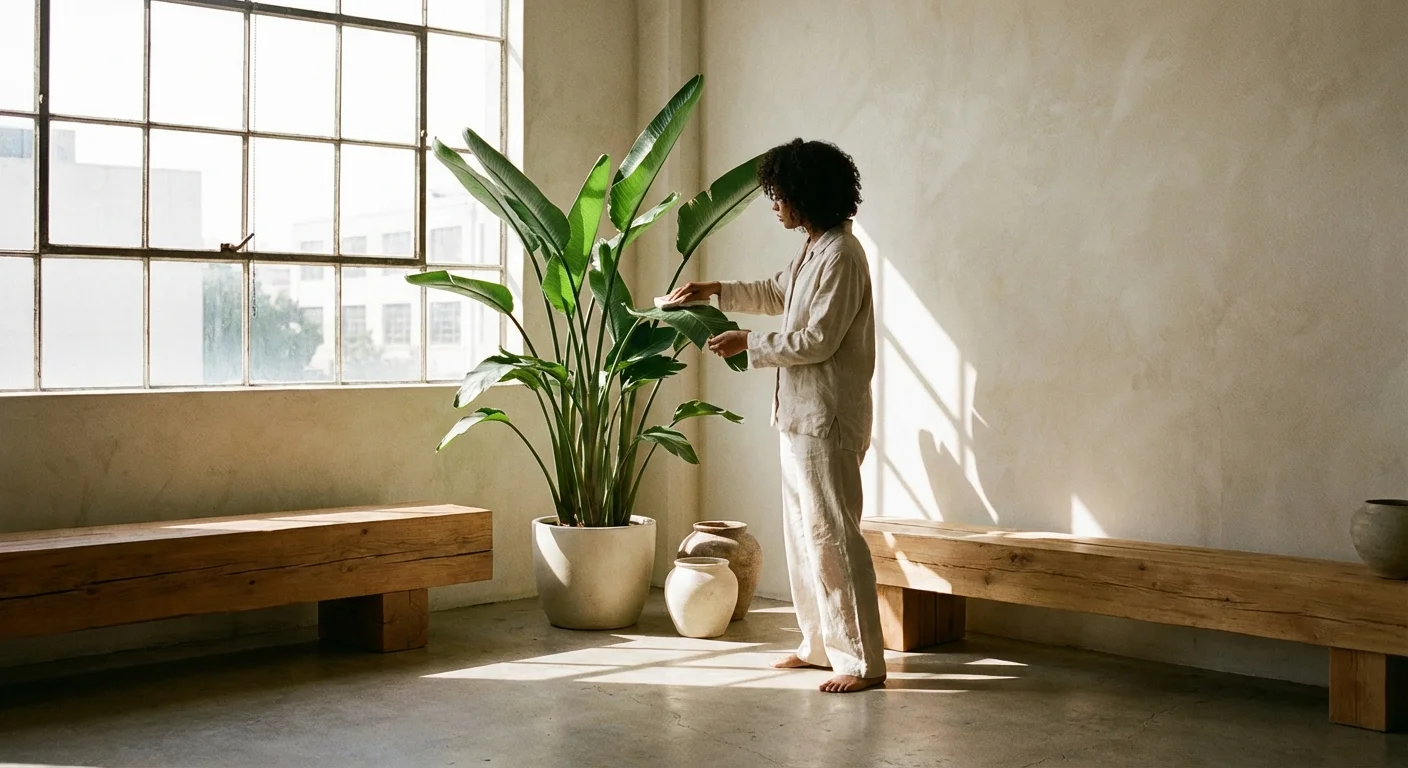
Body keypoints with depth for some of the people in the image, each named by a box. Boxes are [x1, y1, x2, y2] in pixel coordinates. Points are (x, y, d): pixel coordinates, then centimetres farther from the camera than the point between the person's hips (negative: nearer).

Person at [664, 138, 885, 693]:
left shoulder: (841, 256, -17)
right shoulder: (813, 251, 14)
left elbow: (818, 340, -21)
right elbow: (776, 294, 32)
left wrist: (750, 344, -12)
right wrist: (713, 291, 27)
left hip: (827, 419, -10)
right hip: (800, 416, 10)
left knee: (832, 534, -9)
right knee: (803, 532, 14)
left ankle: (862, 661, -4)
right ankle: (820, 643, 24)